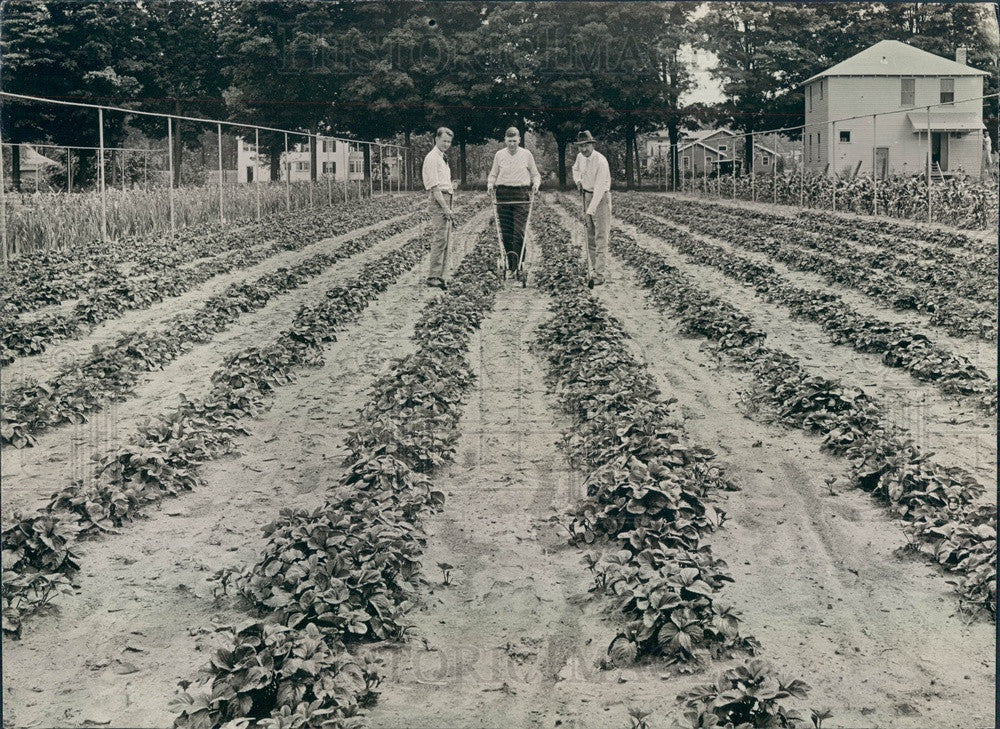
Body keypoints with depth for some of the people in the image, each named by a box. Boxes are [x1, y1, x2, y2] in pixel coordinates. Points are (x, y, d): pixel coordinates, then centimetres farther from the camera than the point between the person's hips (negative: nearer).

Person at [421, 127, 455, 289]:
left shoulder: (442, 158, 20)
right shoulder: (432, 158, -10)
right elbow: (434, 186, -17)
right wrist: (445, 207, -20)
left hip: (446, 198, 10)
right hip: (438, 199, -10)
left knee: (444, 239, 10)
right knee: (440, 238, -15)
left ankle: (439, 275, 14)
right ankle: (433, 276, -15)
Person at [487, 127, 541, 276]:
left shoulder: (527, 155, 6)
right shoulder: (499, 155, 9)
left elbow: (535, 174, 15)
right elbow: (493, 174, 17)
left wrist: (536, 184, -5)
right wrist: (490, 185, -2)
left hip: (521, 195, -2)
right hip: (503, 195, 2)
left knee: (519, 232, -11)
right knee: (506, 232, 1)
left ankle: (517, 266, -9)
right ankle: (510, 265, 10)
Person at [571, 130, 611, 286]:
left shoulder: (600, 161, -23)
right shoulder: (580, 157, 1)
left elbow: (599, 188, -27)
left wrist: (590, 211, -31)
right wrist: (578, 180, 5)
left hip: (601, 198, -7)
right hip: (587, 195, 8)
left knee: (601, 237, -11)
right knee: (590, 236, 9)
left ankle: (601, 275, -13)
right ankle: (595, 269, 15)